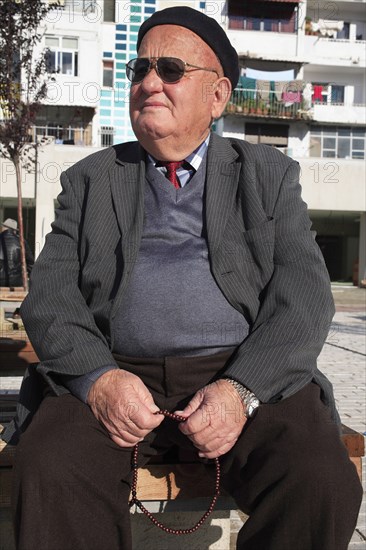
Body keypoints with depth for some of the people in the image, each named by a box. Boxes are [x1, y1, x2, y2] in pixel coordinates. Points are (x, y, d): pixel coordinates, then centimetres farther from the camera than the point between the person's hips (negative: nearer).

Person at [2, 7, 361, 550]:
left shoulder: (268, 174, 13)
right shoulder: (89, 180, 16)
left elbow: (305, 295, 1)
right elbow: (50, 295, 5)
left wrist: (241, 389, -16)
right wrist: (97, 377, -15)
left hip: (250, 376, 1)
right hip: (114, 376, 1)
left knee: (322, 485, -26)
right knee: (50, 473, -29)